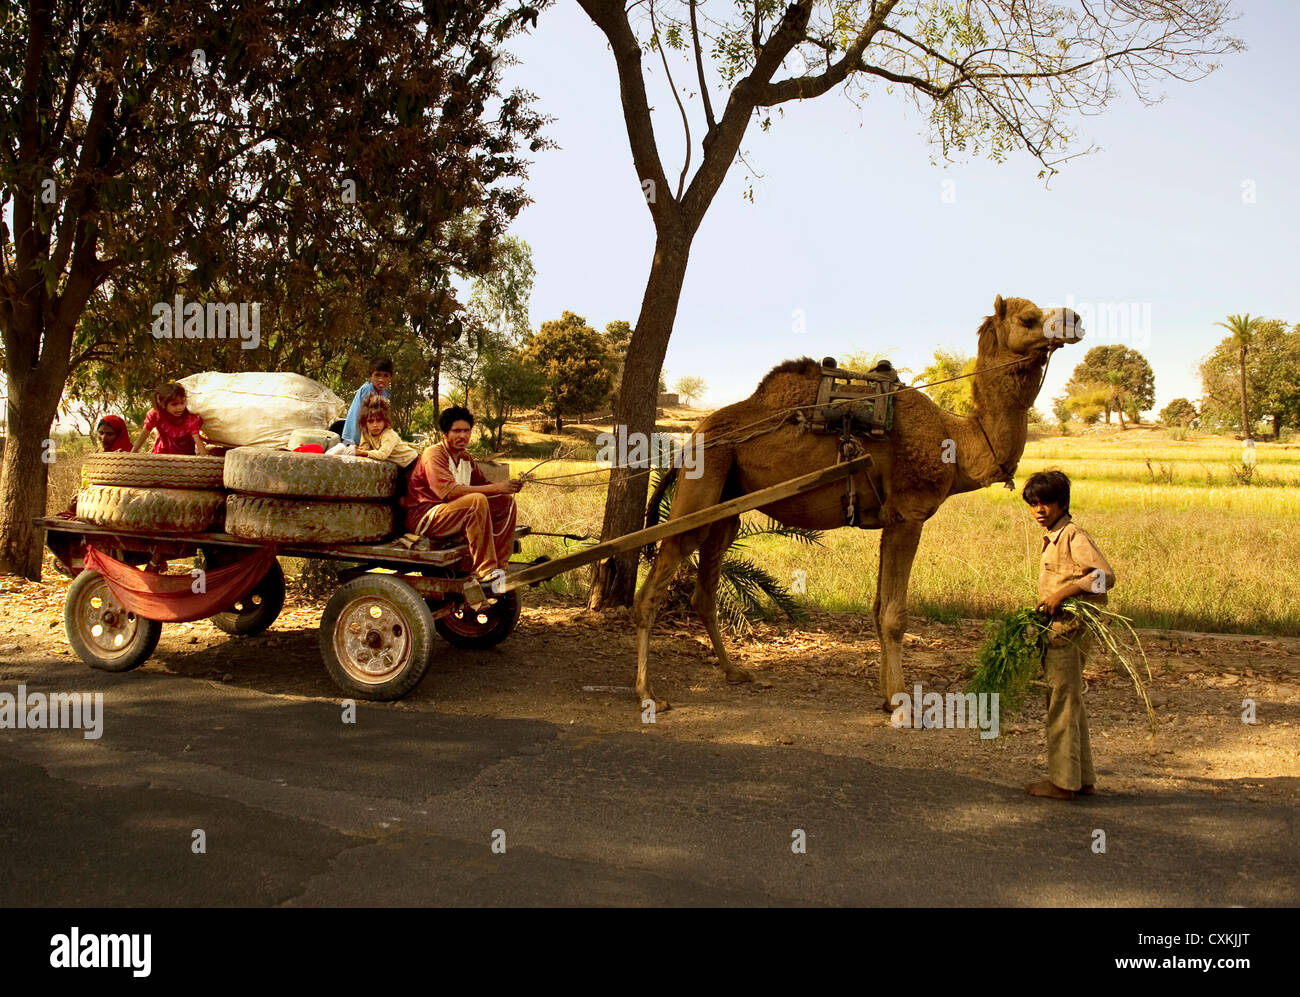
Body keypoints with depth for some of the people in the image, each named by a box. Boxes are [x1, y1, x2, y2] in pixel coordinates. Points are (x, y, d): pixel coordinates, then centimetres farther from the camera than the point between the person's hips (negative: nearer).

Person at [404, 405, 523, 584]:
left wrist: (507, 486, -6)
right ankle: (484, 571, -33)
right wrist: (495, 488, -29)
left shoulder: (465, 457, 13)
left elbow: (481, 482, 18)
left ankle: (499, 566, -4)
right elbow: (448, 490, -26)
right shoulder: (434, 454, -13)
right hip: (424, 517, -9)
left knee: (506, 502, 0)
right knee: (477, 500, -31)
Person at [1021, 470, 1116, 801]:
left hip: (1069, 628, -10)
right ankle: (1083, 778, 24)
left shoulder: (1074, 536, -12)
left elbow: (1106, 576, -21)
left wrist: (1062, 593, -23)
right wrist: (1046, 606, 10)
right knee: (1070, 703, 15)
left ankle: (1062, 781, 3)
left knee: (1061, 703, -4)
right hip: (1056, 629, 10)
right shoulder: (1052, 538, 16)